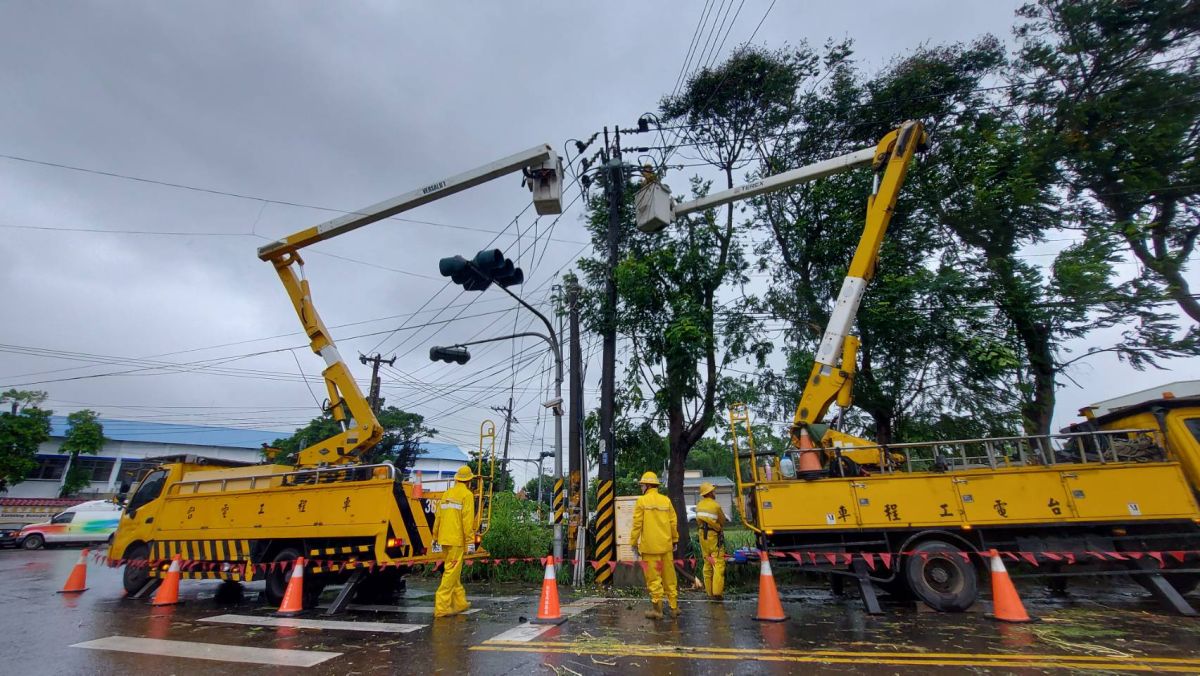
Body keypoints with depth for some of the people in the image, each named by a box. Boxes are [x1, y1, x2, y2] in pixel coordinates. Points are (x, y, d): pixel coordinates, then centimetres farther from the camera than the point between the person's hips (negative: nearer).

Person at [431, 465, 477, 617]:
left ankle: (460, 603, 26)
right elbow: (467, 519, -13)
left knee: (453, 571, 16)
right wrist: (470, 541, -11)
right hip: (457, 540, -7)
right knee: (451, 572, -3)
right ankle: (441, 607, -5)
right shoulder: (467, 495, -7)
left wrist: (435, 537, 21)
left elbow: (438, 517, 14)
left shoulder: (447, 494, 13)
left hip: (444, 539, 7)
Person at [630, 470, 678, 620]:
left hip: (650, 546, -4)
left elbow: (637, 524, -9)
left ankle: (657, 609, 9)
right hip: (666, 545, 4)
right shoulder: (666, 500, 4)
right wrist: (675, 540, 17)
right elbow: (674, 522, 6)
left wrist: (634, 543, -1)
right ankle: (674, 607, 21)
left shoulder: (641, 501, -7)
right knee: (669, 577, 14)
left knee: (653, 578, 4)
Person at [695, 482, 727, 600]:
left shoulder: (699, 505, 3)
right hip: (715, 536, -6)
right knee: (718, 564, -2)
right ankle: (717, 592, -6)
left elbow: (698, 520, 9)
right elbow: (723, 521, -2)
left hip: (703, 535, 6)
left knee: (707, 563, 13)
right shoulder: (716, 505, -14)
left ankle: (709, 591, 17)